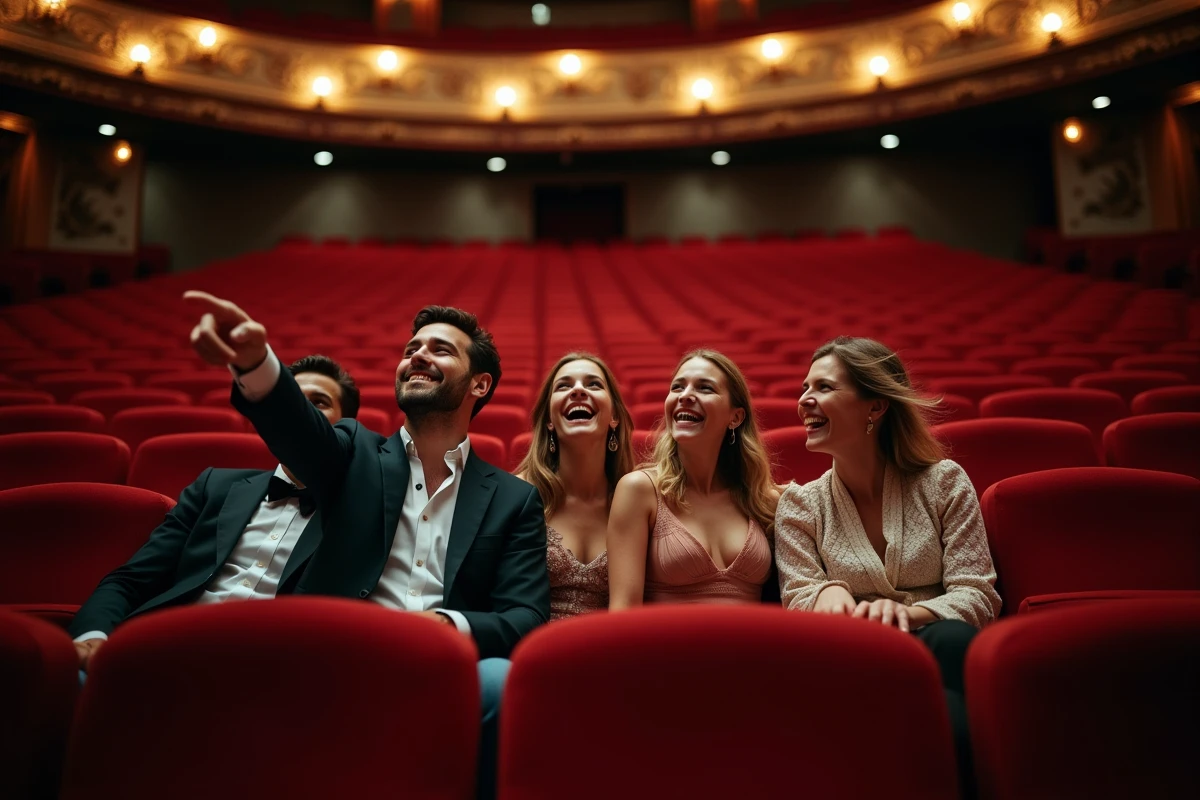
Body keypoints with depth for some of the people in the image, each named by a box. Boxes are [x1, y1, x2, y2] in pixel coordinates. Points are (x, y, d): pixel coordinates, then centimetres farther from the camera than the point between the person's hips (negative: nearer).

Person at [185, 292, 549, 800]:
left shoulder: (514, 501, 12)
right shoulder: (355, 456, 14)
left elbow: (527, 621, 2)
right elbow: (295, 425, -8)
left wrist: (447, 626, -20)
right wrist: (253, 358, -31)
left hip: (439, 688, 0)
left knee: (502, 681, -32)